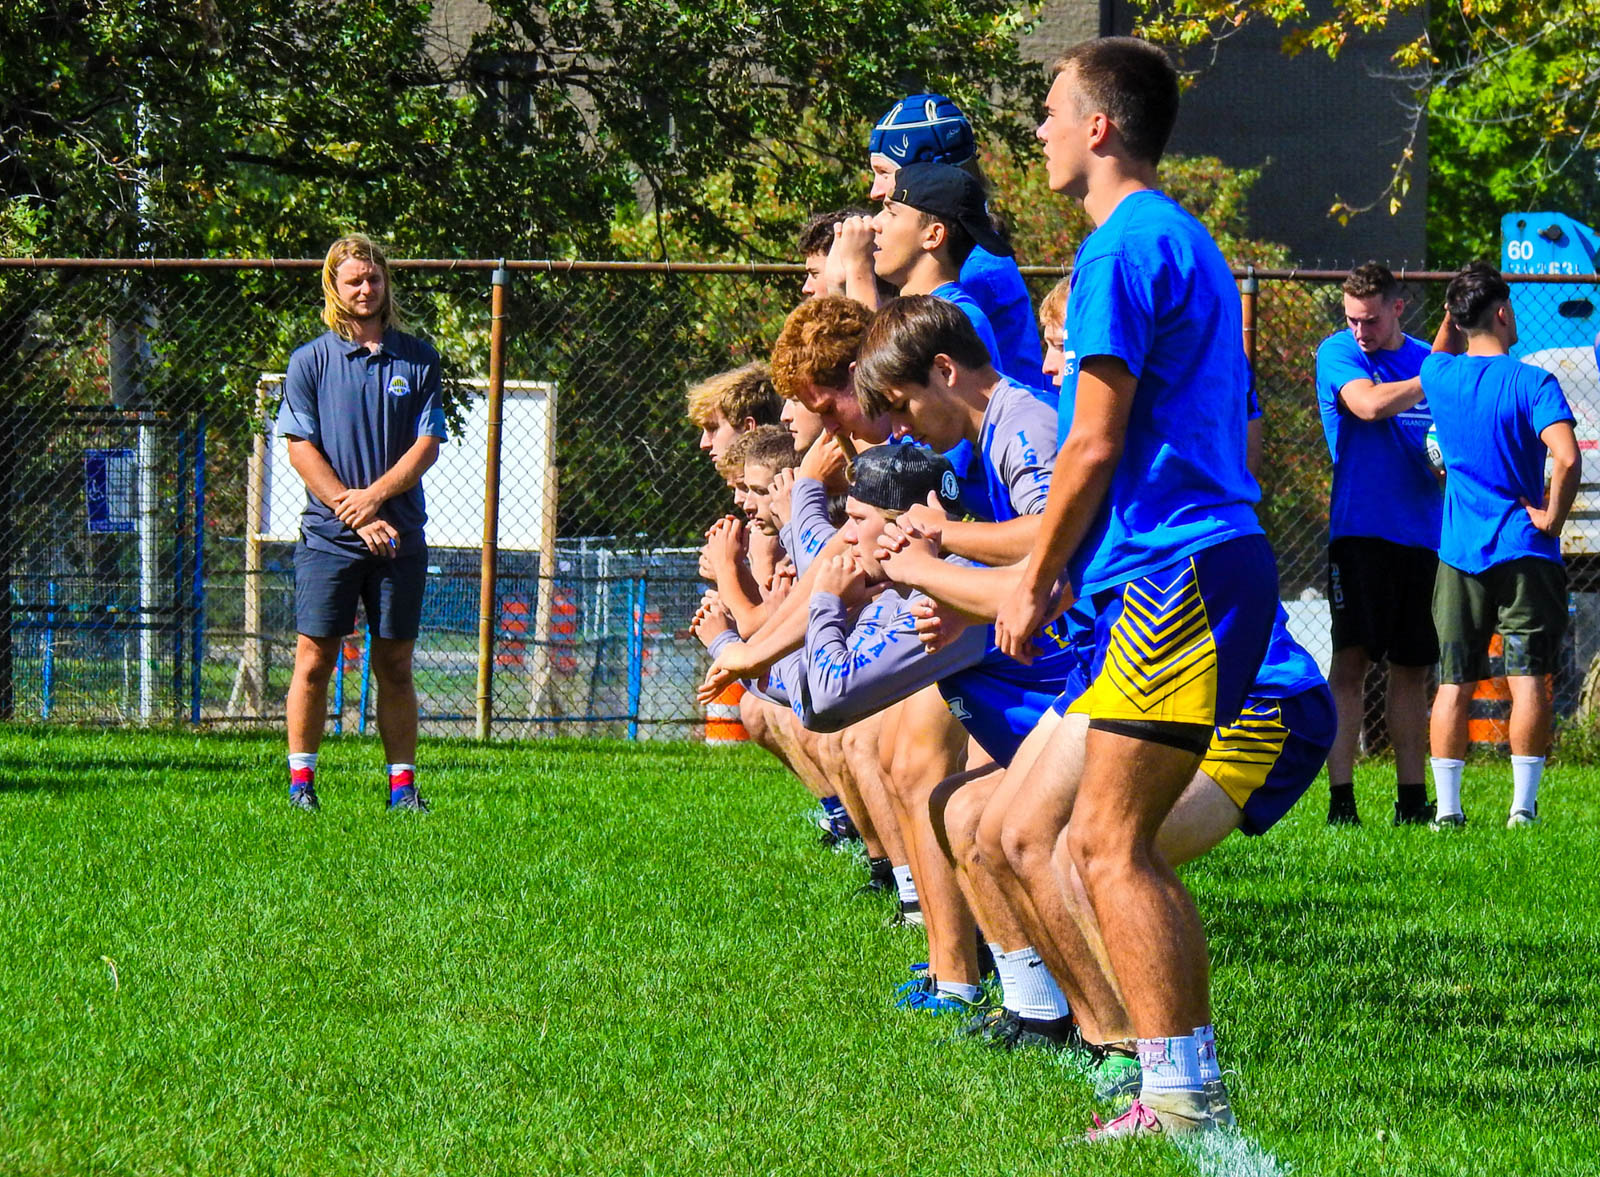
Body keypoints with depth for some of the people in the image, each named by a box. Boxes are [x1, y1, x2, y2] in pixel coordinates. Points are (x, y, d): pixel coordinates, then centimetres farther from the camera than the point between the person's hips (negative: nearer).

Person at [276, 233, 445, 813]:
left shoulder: (417, 358, 7)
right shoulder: (310, 361, 3)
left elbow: (427, 446, 2)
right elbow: (301, 449, -2)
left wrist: (374, 496, -12)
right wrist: (354, 514, -10)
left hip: (400, 536, 1)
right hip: (328, 535, -1)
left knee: (395, 665, 5)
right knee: (314, 659, -3)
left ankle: (402, 784, 8)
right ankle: (300, 780, 3)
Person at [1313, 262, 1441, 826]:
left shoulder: (1428, 359, 14)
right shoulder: (1338, 353, 1)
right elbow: (1369, 403, -18)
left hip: (1422, 536, 4)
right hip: (1360, 530, -4)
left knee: (1413, 668, 6)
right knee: (1352, 658, -11)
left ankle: (1412, 799, 10)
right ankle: (1340, 796, -11)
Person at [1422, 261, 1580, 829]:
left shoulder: (1439, 375, 3)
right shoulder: (1532, 383, -10)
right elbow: (1567, 460, -23)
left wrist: (1453, 311, 28)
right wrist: (1552, 516, -10)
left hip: (1460, 552, 4)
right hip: (1525, 550, -4)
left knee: (1454, 682, 5)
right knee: (1527, 677, -1)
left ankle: (1448, 806, 1)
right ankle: (1524, 804, -5)